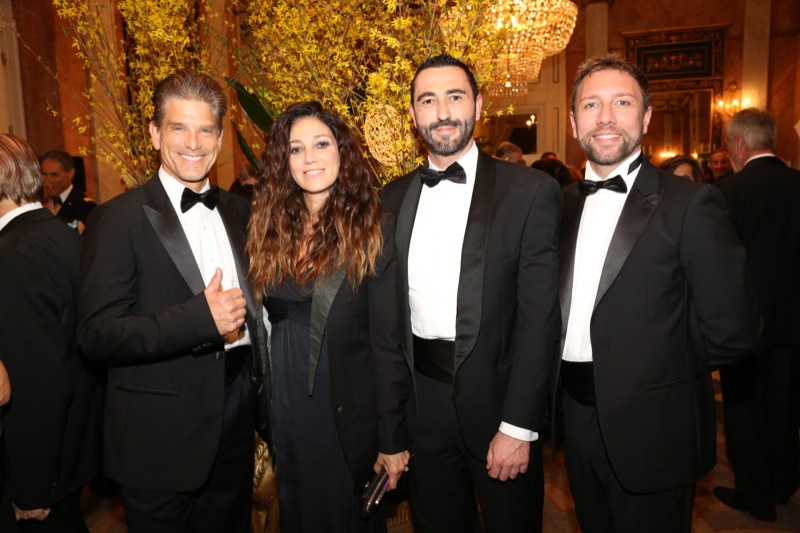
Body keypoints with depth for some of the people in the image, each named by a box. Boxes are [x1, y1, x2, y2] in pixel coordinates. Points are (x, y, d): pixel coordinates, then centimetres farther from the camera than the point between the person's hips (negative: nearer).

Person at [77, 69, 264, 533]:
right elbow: (98, 335, -17)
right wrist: (201, 318, -28)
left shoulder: (238, 211, 7)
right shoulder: (119, 219, -11)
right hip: (162, 434, -5)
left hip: (237, 409, 5)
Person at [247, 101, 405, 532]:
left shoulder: (370, 232, -13)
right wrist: (261, 416, 3)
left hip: (349, 411, -4)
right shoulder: (271, 228, 1)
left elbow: (387, 341, -14)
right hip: (285, 409, 5)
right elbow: (264, 323, 6)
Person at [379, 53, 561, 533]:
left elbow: (539, 317, -11)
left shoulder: (531, 191, -8)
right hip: (422, 404, 4)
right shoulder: (394, 199, 4)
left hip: (496, 398, -3)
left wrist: (517, 427, -14)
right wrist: (389, 428, 3)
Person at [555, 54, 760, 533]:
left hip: (651, 431, -5)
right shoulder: (565, 204, 6)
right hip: (577, 418, 6)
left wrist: (663, 364, -4)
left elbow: (732, 330, -15)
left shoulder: (690, 204, -13)